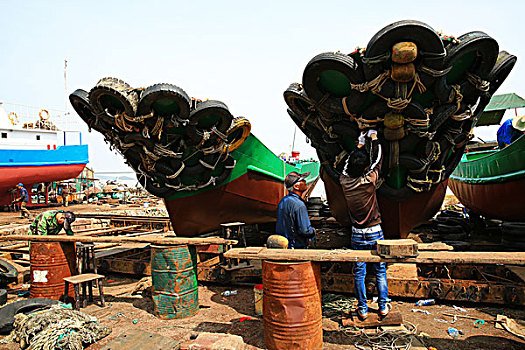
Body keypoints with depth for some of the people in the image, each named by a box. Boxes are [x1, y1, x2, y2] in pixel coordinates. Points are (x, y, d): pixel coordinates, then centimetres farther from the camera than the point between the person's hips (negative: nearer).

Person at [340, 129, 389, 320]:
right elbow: (377, 160, 1)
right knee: (380, 270, 11)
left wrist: (360, 145, 23)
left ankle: (362, 309, 16)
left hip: (357, 234, 2)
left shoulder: (344, 181, -8)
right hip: (374, 232, -2)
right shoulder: (369, 180, -16)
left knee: (359, 272, 9)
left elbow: (348, 164, 13)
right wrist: (374, 139, 15)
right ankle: (383, 306, 20)